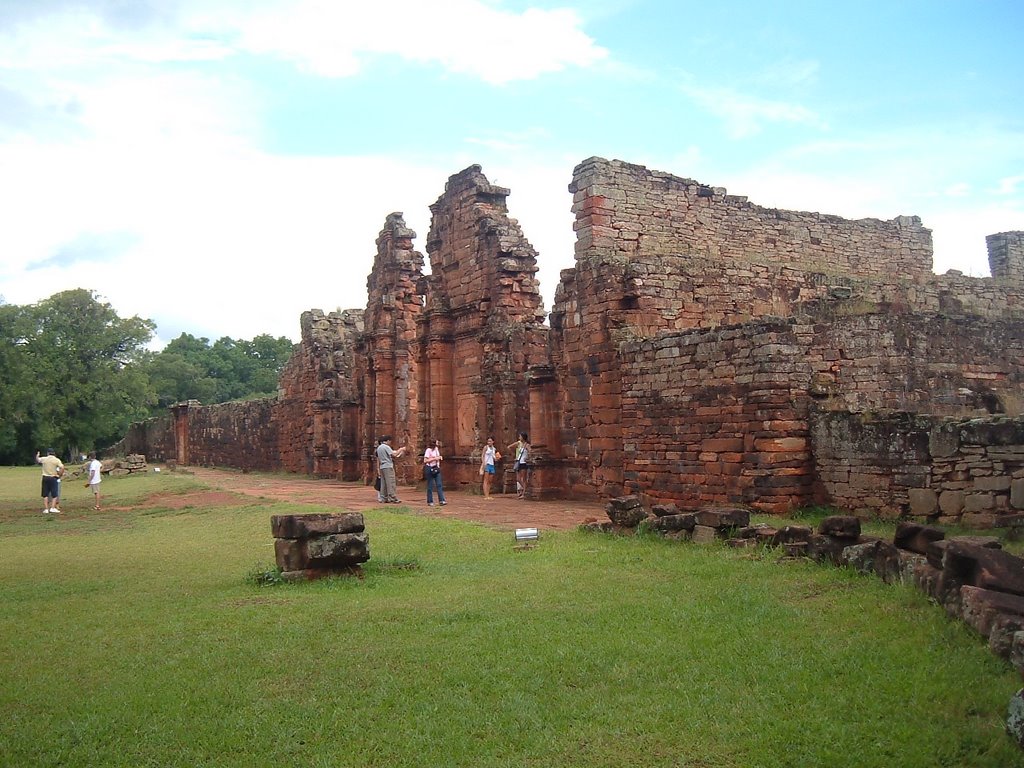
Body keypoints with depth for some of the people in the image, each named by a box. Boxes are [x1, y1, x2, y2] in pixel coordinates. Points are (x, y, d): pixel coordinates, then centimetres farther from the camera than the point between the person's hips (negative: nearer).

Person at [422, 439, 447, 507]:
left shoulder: (436, 449, 12)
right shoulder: (428, 450, -11)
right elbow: (425, 461, -15)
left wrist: (440, 458, 5)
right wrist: (434, 458, -18)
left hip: (436, 468, 7)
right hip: (430, 468, -7)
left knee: (439, 484, -2)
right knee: (430, 485, -1)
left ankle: (442, 500, -6)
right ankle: (430, 502, 8)